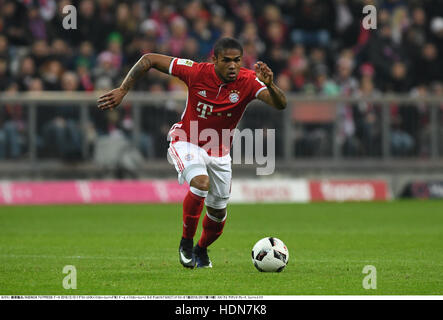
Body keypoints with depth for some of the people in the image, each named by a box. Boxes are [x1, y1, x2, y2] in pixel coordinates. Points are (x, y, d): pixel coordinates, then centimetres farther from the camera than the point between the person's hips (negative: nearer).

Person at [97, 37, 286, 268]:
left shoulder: (249, 81, -20)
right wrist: (122, 91, -18)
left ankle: (201, 250, 42)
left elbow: (280, 104, -33)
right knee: (201, 182, -31)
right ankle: (186, 242, -13)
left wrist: (269, 85, -53)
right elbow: (149, 60, -14)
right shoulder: (197, 72, -23)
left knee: (218, 212, 11)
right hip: (186, 142, -3)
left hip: (219, 151, 3)